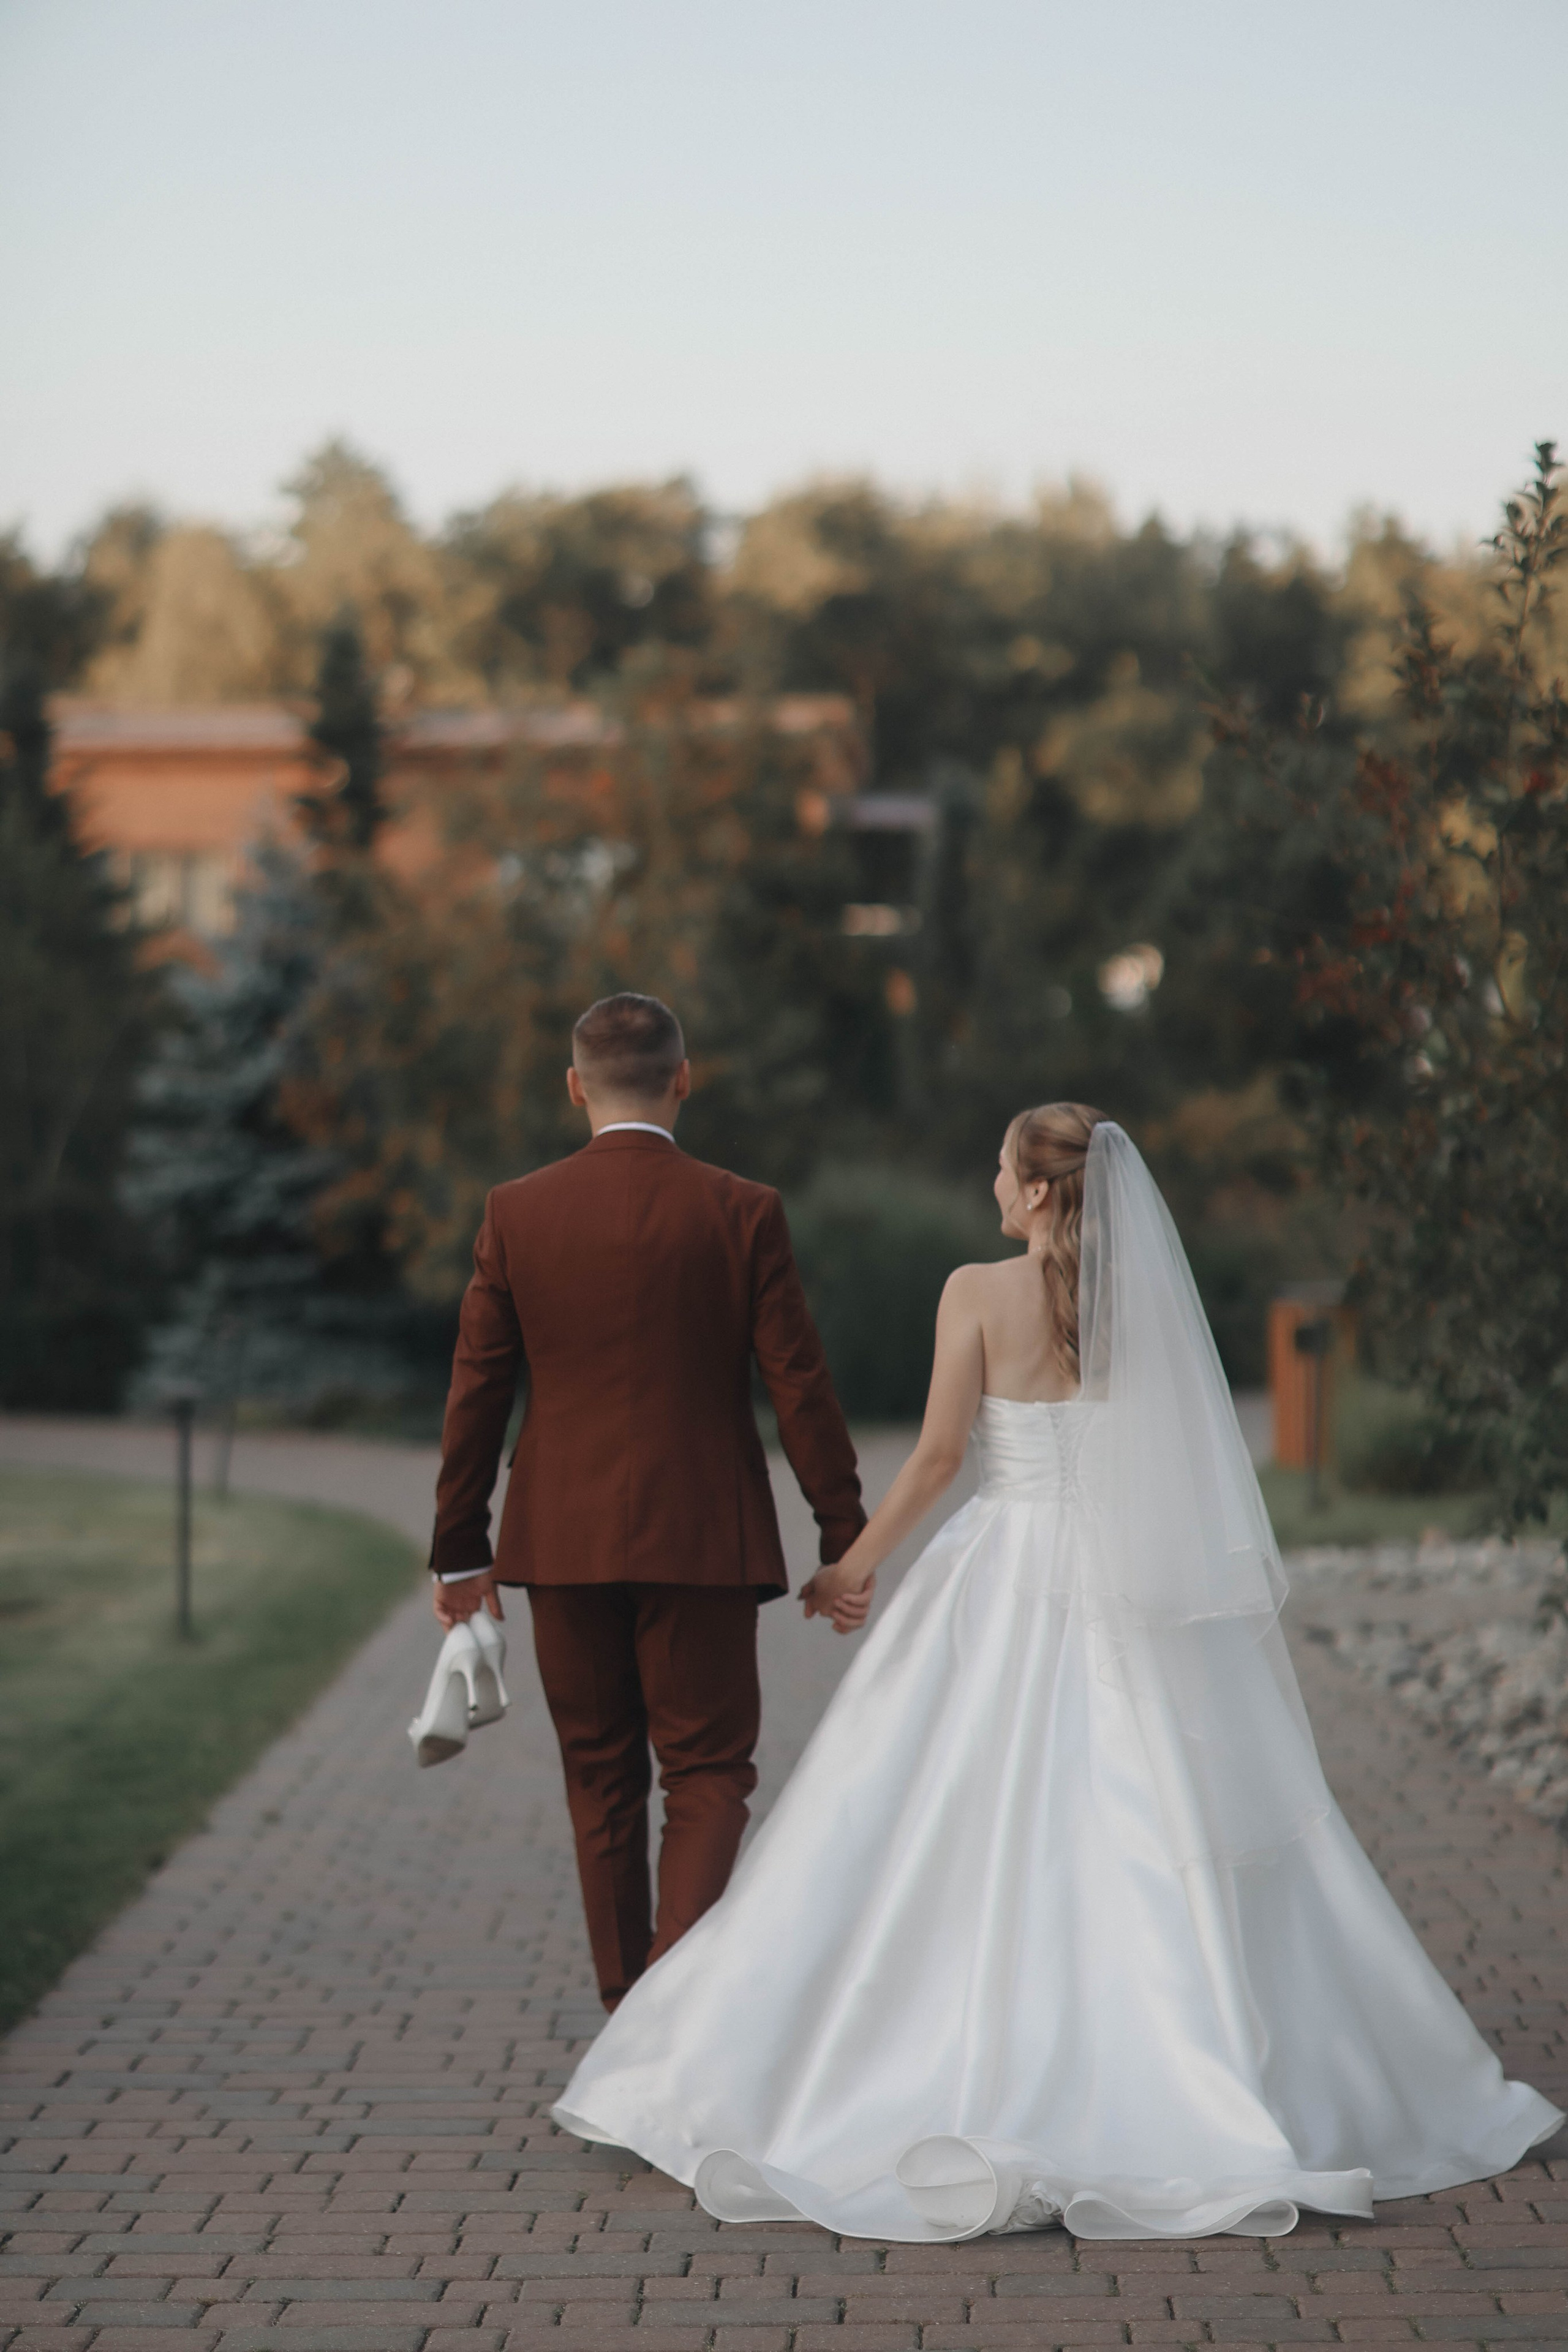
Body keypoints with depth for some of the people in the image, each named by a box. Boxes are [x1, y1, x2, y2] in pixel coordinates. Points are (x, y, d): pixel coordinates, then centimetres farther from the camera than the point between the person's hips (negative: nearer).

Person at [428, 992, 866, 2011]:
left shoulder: (516, 1213, -1)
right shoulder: (744, 1213, -5)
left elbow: (477, 1391, 2)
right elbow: (801, 1385, -5)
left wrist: (460, 1551, 9)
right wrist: (845, 1540, 3)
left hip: (564, 1542, 2)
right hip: (701, 1541, -2)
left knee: (602, 1779, 14)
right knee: (709, 1772, 6)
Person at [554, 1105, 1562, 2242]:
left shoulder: (978, 1293, -8)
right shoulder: (1146, 1295, 2)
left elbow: (939, 1453, -7)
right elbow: (1178, 1462, 6)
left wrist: (856, 1563, 5)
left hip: (1009, 1576, -3)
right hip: (1129, 1587, 3)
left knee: (971, 1841, 5)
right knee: (1151, 1840, 7)